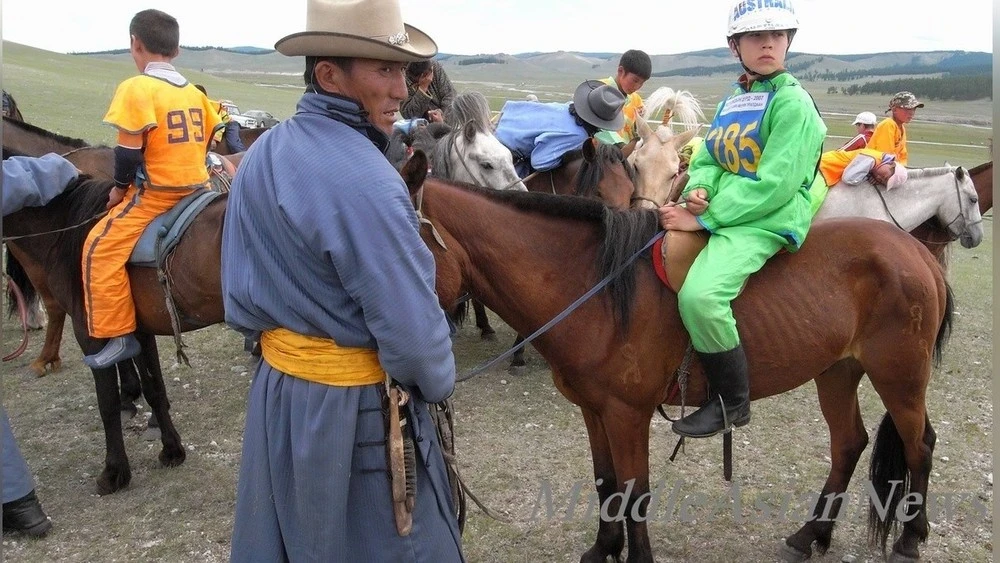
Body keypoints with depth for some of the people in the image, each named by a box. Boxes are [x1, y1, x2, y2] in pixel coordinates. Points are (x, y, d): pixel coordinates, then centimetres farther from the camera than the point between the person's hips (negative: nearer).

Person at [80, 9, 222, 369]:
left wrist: (120, 187, -2)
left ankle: (120, 335, -6)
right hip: (198, 188, 8)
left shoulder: (136, 88, -14)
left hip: (157, 193, -8)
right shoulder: (194, 92, 9)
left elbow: (129, 151, -16)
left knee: (101, 247, -3)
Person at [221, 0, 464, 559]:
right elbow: (413, 332, -24)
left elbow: (240, 301, 7)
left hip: (276, 387, 8)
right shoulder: (364, 180, -26)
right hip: (352, 406, -8)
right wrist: (440, 384, -6)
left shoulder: (261, 157, 1)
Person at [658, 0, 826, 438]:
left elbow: (773, 184, -18)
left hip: (766, 221, -9)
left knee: (699, 295, -31)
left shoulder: (793, 102, -9)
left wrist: (703, 218, -20)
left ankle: (731, 402, -9)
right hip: (718, 211, 9)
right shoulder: (731, 102, 16)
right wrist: (699, 189, -9)